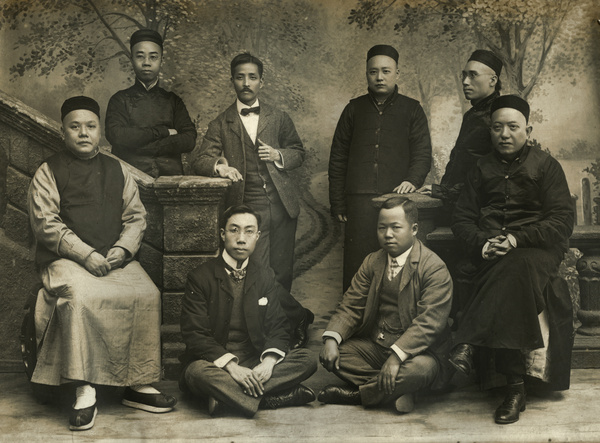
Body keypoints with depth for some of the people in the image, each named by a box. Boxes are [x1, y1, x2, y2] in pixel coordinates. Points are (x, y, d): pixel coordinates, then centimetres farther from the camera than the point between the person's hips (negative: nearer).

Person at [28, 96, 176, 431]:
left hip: (115, 258, 3)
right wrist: (86, 255, -15)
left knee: (147, 294, -24)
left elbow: (136, 217, 15)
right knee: (80, 295, -35)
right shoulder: (48, 173, 7)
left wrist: (122, 249, -6)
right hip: (67, 259, -3)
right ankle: (85, 391, -30)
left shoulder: (117, 171, 19)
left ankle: (139, 385, -15)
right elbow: (46, 223, -3)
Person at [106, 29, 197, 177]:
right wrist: (164, 131, -3)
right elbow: (115, 136, -7)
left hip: (170, 177, 2)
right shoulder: (120, 99, 11)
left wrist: (141, 146, -4)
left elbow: (189, 140, 2)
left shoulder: (173, 101, 16)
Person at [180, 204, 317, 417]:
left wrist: (269, 361, -18)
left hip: (255, 363, 4)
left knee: (307, 360, -20)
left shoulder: (266, 276, 10)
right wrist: (231, 366, -25)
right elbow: (194, 334, -10)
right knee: (198, 372, -37)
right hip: (215, 364, -4)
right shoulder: (200, 278, -2)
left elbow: (279, 327, 5)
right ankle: (269, 398, -30)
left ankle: (226, 396, -28)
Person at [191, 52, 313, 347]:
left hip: (282, 205, 2)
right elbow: (199, 160, 1)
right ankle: (298, 317, 11)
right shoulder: (221, 125, 8)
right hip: (248, 209, -1)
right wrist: (219, 166, -22)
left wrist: (278, 155, -1)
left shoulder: (278, 118, 15)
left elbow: (299, 152, 21)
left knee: (282, 273, 2)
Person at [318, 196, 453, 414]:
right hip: (374, 345, 5)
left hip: (417, 350, -5)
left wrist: (397, 355, -35)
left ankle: (355, 394, -16)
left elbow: (429, 323, -23)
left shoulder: (435, 269, -13)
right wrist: (332, 338, -15)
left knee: (421, 369, -38)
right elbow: (351, 306, 5)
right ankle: (394, 392, -17)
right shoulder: (372, 262, 9)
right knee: (329, 355, -14)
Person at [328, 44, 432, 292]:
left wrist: (412, 180, -14)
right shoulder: (354, 109, 15)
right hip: (359, 203, 1)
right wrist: (337, 204, 8)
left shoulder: (411, 110, 13)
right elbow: (338, 158, 15)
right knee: (356, 267, -4)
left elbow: (423, 153, 7)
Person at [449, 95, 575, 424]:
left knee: (516, 266, -38)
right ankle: (515, 386, -34)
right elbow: (462, 218, 15)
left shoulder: (545, 166, 11)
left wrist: (518, 239, -15)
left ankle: (468, 345, -39)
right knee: (510, 275, -33)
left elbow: (562, 220, 1)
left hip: (537, 248, -2)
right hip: (490, 253, 2)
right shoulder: (483, 168, 20)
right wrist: (482, 243, -8)